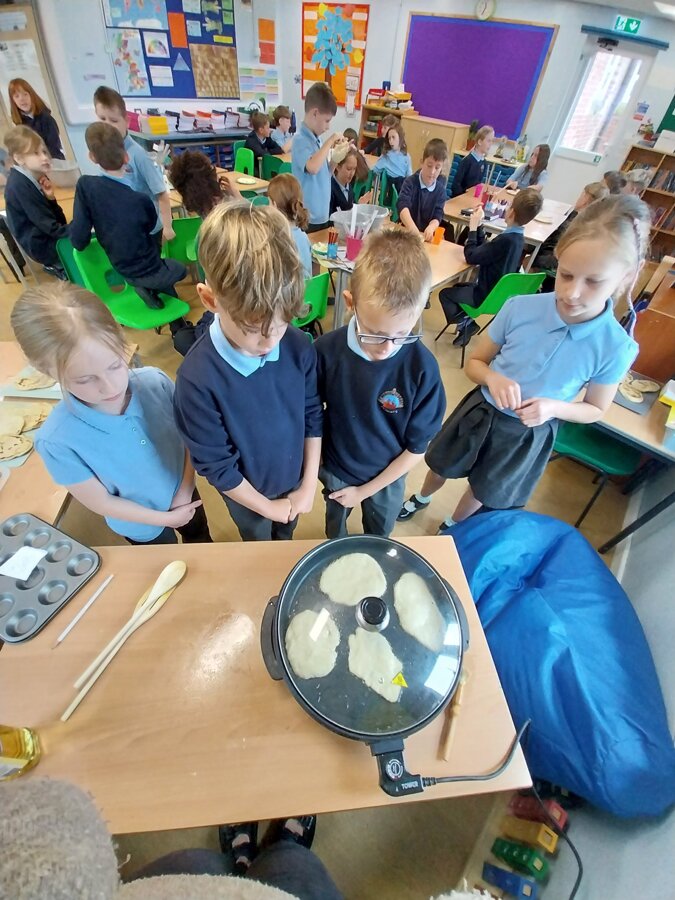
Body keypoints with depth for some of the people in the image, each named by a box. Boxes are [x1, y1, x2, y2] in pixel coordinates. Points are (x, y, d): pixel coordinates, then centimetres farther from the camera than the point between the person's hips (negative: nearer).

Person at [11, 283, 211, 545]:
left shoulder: (155, 382, -27)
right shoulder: (57, 441, -32)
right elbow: (100, 502, -19)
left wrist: (186, 489, -18)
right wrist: (166, 518, -13)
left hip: (183, 495, 2)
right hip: (141, 524, -2)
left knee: (201, 539, 32)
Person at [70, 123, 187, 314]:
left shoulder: (85, 185, -15)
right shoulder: (140, 199, -22)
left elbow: (78, 241, -16)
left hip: (125, 271, 4)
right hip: (150, 271, -4)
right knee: (180, 269, 30)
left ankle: (177, 327, 13)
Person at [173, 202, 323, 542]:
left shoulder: (298, 347, -23)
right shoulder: (198, 379, -34)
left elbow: (313, 417, -9)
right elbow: (216, 466, -23)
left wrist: (308, 485, -7)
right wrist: (268, 506, -12)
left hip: (294, 480, 3)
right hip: (247, 493, -3)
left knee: (287, 534, 34)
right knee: (259, 547, 29)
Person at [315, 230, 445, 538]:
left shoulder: (423, 368, -29)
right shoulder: (327, 351, -26)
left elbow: (417, 447, -17)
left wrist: (365, 490, -11)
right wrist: (315, 461, -5)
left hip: (388, 476, 0)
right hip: (335, 468, 1)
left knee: (379, 537, 29)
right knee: (335, 529, 30)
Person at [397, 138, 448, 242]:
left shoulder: (440, 189, 2)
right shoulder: (410, 182, -7)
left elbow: (438, 216, -3)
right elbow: (403, 207, -24)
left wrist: (431, 228, -29)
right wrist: (412, 228, -43)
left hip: (425, 234, 3)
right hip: (405, 229, -2)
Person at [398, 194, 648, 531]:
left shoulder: (617, 348, -20)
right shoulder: (519, 308, -21)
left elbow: (595, 409, -5)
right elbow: (475, 362, -7)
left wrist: (553, 407, -25)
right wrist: (493, 378, -30)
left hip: (528, 436, 0)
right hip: (481, 412, 0)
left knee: (485, 493, 23)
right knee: (442, 466, 24)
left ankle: (453, 526, 56)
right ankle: (422, 498, 59)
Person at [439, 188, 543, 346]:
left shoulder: (505, 239, -29)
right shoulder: (517, 237, 0)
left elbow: (471, 257, -22)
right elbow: (483, 250, 6)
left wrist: (473, 227, -12)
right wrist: (479, 226, 0)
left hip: (487, 296, -9)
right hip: (499, 292, 9)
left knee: (445, 293, 2)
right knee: (457, 287, 26)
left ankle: (465, 324, 9)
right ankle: (467, 321, 16)